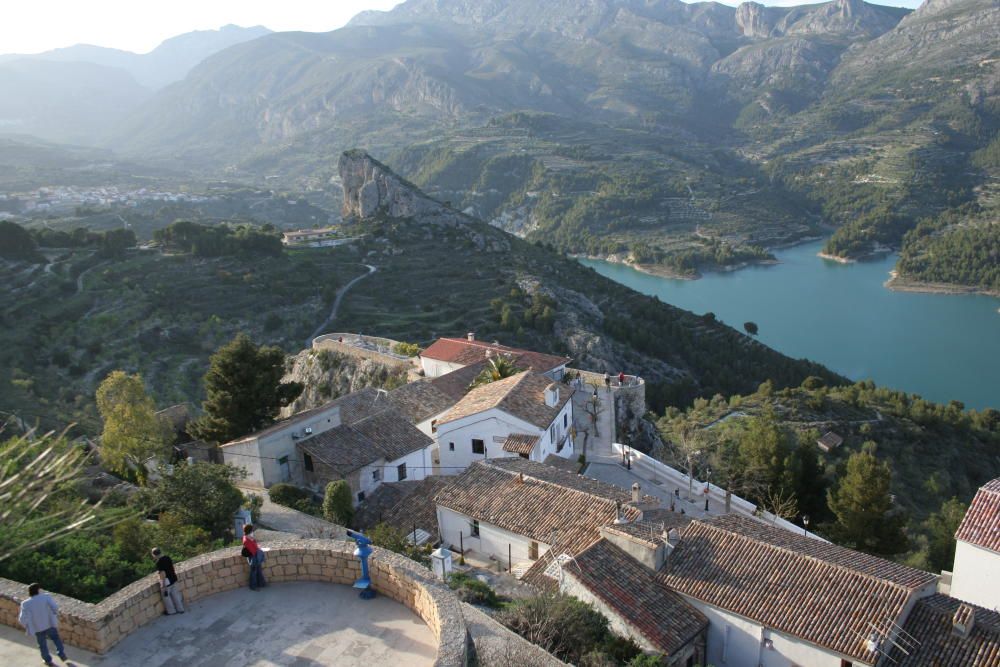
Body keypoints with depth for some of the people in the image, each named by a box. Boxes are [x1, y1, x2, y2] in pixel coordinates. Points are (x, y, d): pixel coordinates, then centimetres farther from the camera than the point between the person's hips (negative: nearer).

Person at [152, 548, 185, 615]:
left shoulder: (159, 562, -23)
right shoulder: (167, 558, 0)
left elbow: (163, 574, -25)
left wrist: (163, 586, -19)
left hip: (167, 581, -7)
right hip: (173, 578, 7)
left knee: (167, 597, 14)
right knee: (176, 595, 18)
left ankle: (171, 611, 27)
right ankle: (180, 609, 28)